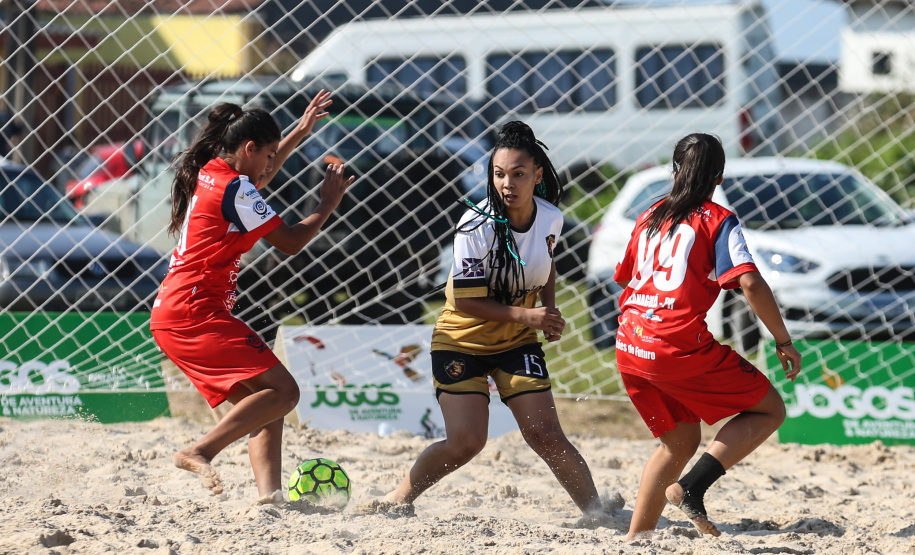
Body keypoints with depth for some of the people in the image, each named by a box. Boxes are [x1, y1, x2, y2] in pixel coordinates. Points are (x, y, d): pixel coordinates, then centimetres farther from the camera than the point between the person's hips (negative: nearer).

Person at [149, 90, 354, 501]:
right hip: (196, 314, -10)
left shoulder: (209, 174, 16)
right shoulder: (232, 187, -12)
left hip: (173, 316, 10)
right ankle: (199, 452, -23)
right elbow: (289, 242, -8)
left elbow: (256, 178, 40)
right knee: (282, 390, -17)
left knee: (264, 403, 9)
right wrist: (328, 205, 5)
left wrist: (299, 133, 41)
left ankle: (269, 493, -5)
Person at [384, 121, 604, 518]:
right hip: (462, 340, -3)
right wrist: (525, 314, -26)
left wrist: (549, 313, -1)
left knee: (545, 435, -8)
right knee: (466, 442, -13)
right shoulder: (477, 226, -23)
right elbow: (465, 299, -21)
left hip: (517, 342, 3)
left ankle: (596, 511, 2)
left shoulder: (551, 218, -8)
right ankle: (399, 497, 7)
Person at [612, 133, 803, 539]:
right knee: (769, 410, 6)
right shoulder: (717, 221, 0)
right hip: (680, 348, -7)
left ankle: (635, 540, 17)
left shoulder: (648, 218, 18)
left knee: (680, 442, 23)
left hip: (629, 349, 7)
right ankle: (691, 487, -12)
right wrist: (784, 341, -5)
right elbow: (751, 283, -12)